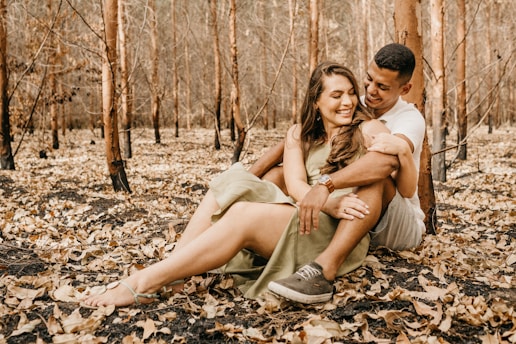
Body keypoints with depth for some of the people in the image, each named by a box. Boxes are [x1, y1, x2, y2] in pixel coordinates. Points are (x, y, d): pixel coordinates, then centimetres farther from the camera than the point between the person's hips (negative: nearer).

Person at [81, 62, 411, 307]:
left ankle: (145, 283, -26)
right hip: (305, 219, 5)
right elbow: (295, 186, -3)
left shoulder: (368, 130, 2)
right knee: (229, 187, -13)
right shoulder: (300, 135, 12)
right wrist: (330, 204, -21)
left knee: (244, 214, -28)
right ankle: (164, 274, -22)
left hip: (339, 235, -5)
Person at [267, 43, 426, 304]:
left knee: (375, 176, -38)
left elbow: (385, 161, -39)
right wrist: (265, 162, -15)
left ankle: (323, 271, -51)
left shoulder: (410, 119, -16)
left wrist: (326, 184, -50)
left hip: (401, 227, -5)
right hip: (345, 216, 6)